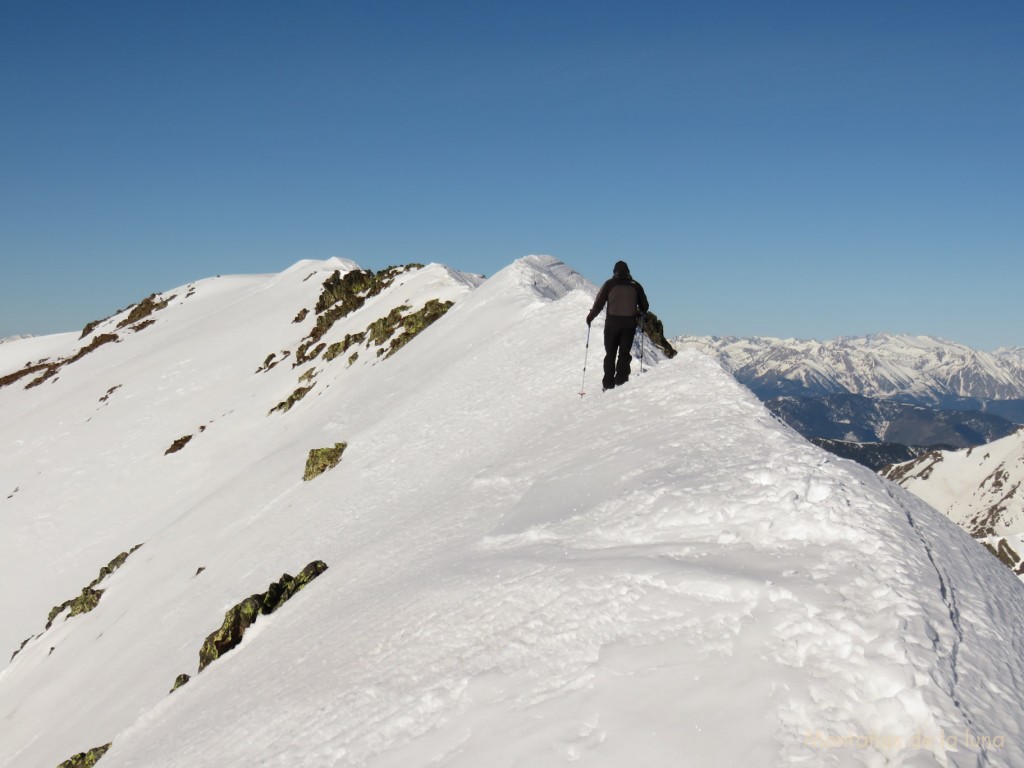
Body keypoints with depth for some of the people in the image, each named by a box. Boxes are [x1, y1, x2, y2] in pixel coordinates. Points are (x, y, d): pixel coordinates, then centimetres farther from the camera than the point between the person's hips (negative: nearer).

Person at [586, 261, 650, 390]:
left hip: (612, 322, -1)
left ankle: (609, 383, 2)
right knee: (624, 353, 8)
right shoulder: (635, 286, 5)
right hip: (629, 323, 1)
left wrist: (590, 317, 13)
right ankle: (621, 379, -4)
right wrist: (638, 314, 30)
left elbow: (599, 303, -2)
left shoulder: (610, 284, 0)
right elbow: (644, 306, 10)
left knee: (610, 353, 7)